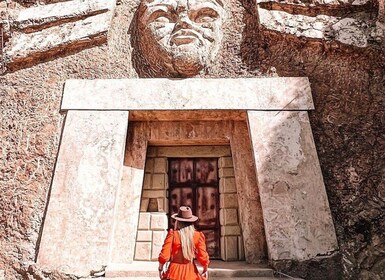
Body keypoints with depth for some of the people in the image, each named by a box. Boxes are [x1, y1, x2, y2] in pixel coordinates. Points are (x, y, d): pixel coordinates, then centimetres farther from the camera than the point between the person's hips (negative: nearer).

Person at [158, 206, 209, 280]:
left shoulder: (172, 234, -12)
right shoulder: (198, 235, -7)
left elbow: (164, 256, -13)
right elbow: (203, 257, -7)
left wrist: (160, 269, 6)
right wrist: (205, 270, 11)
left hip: (175, 271, -1)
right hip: (191, 272, 1)